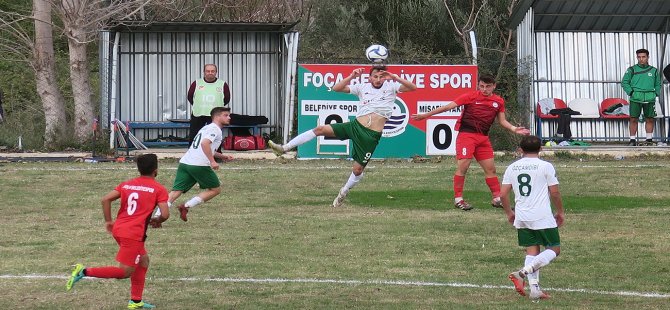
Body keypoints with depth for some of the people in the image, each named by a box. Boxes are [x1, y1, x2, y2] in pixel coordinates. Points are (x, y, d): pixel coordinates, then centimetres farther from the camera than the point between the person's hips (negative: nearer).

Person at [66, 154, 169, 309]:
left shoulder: (126, 184, 14)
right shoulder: (159, 189, -1)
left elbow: (106, 199, 4)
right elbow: (165, 214, -10)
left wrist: (108, 221, 13)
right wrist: (157, 221, 12)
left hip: (118, 229, 8)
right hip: (133, 234, -8)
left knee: (143, 260, 22)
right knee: (125, 272, -2)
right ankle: (85, 271, -15)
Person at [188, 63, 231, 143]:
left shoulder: (223, 84, 2)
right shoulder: (196, 83, 3)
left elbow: (227, 99, 9)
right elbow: (190, 97, 11)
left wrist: (217, 106, 6)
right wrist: (197, 106, 9)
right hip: (198, 114, 1)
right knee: (193, 137, 6)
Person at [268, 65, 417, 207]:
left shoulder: (391, 86, 3)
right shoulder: (363, 87, 7)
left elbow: (412, 87, -9)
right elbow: (336, 88, 4)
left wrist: (396, 77, -21)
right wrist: (352, 76, -9)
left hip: (371, 136, -2)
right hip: (355, 126, 2)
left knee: (358, 169, 0)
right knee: (321, 129, -10)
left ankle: (343, 193, 27)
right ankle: (285, 148, -8)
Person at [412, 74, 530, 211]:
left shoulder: (498, 101, 7)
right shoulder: (471, 96, -6)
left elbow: (502, 121, 17)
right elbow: (449, 106, -7)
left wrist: (514, 129, -2)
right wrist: (426, 115, -8)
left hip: (483, 138, 5)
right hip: (466, 134, -5)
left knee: (490, 168, 7)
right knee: (462, 166, -11)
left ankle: (497, 199, 18)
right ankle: (458, 199, -1)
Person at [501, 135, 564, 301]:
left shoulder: (512, 167, 6)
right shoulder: (546, 166, -4)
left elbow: (503, 194, 4)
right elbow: (554, 192, -5)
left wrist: (509, 213, 19)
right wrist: (560, 212, 10)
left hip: (521, 218, 5)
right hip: (543, 217, -5)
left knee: (532, 251, 12)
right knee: (554, 249, 5)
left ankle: (535, 288, 3)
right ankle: (523, 272, -13)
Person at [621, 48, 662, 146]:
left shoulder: (654, 71, 12)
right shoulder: (632, 70, 5)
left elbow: (658, 85, 20)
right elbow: (624, 82, 5)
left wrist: (656, 93, 5)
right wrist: (631, 92, -6)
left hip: (650, 99, 2)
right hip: (636, 99, -2)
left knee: (649, 119, 4)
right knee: (633, 119, -4)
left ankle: (649, 139, 14)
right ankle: (633, 139, 2)